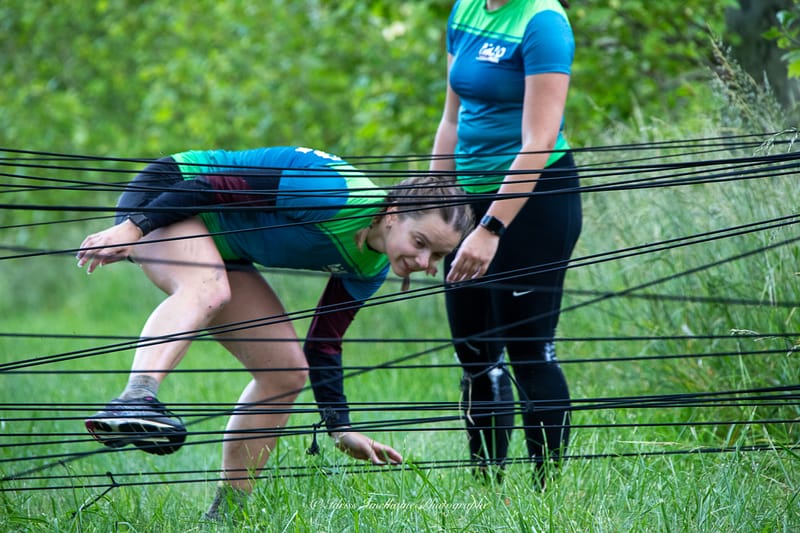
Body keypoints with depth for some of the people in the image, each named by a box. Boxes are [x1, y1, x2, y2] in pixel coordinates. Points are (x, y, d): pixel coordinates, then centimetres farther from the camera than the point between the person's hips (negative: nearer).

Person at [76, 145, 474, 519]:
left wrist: (340, 431, -1)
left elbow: (323, 347, 6)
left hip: (222, 251, 9)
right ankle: (136, 399, -66)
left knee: (286, 372, 2)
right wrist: (133, 227, -30)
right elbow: (217, 186, -27)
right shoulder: (336, 194, -29)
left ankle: (225, 513, 8)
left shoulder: (369, 269, -1)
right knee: (207, 289, -40)